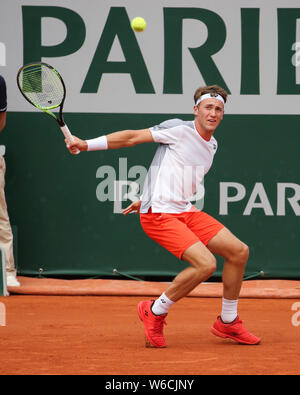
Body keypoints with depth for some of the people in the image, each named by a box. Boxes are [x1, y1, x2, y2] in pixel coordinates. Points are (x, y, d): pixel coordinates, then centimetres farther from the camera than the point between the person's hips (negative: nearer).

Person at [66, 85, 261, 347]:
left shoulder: (212, 146, 14)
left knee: (239, 251, 2)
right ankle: (155, 312, -3)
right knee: (206, 264, -23)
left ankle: (228, 322, 18)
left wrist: (150, 199, 27)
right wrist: (86, 144, -13)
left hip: (185, 211, 8)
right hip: (159, 216, -8)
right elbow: (133, 137, -9)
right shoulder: (179, 129, -11)